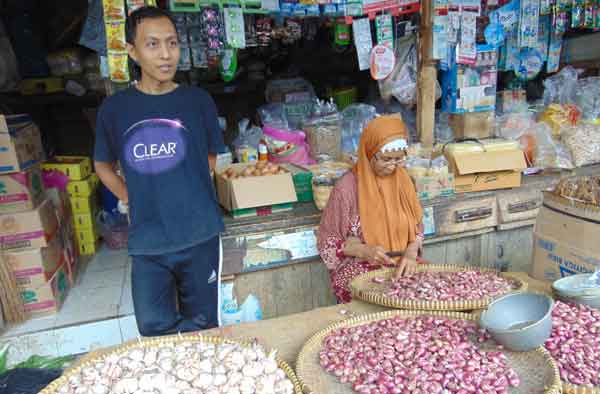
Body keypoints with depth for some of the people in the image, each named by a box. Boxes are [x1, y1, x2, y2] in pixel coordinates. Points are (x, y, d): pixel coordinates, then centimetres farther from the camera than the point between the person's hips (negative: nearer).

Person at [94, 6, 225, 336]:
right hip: (147, 242, 1)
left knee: (201, 327, 15)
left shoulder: (198, 101, -3)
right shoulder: (114, 108, -1)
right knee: (156, 330, 9)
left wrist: (185, 193, 5)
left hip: (200, 235, 0)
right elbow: (103, 165, 15)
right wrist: (132, 200, 4)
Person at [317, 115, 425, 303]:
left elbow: (417, 227, 9)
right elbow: (328, 241, -8)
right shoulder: (347, 187, -14)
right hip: (358, 270, -5)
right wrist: (364, 251, -22)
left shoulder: (402, 179, 1)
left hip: (400, 266, 5)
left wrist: (411, 252, -11)